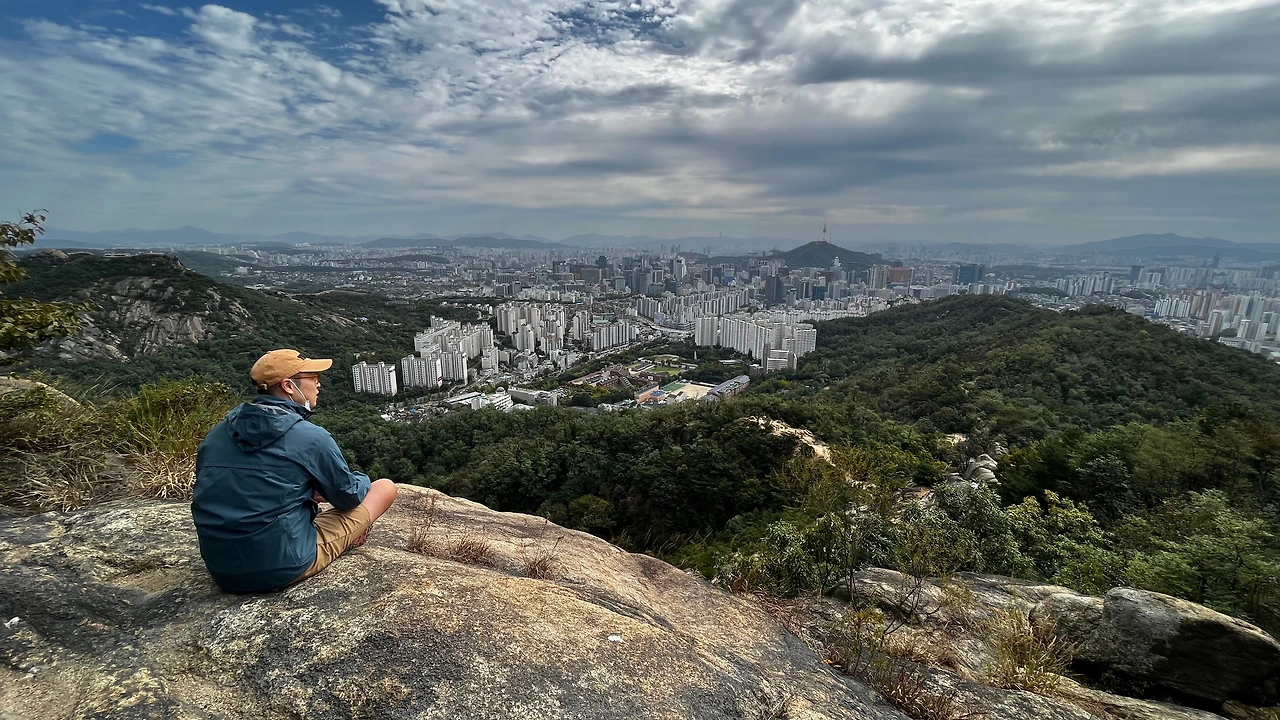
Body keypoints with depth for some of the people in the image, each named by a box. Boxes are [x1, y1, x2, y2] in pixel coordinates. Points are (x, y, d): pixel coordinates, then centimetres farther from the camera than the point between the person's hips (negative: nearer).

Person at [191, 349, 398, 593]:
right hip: (286, 567, -7)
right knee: (385, 487, 8)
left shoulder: (216, 434, 3)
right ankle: (348, 539, 33)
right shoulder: (311, 437, -15)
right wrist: (363, 481, 21)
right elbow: (348, 496, -2)